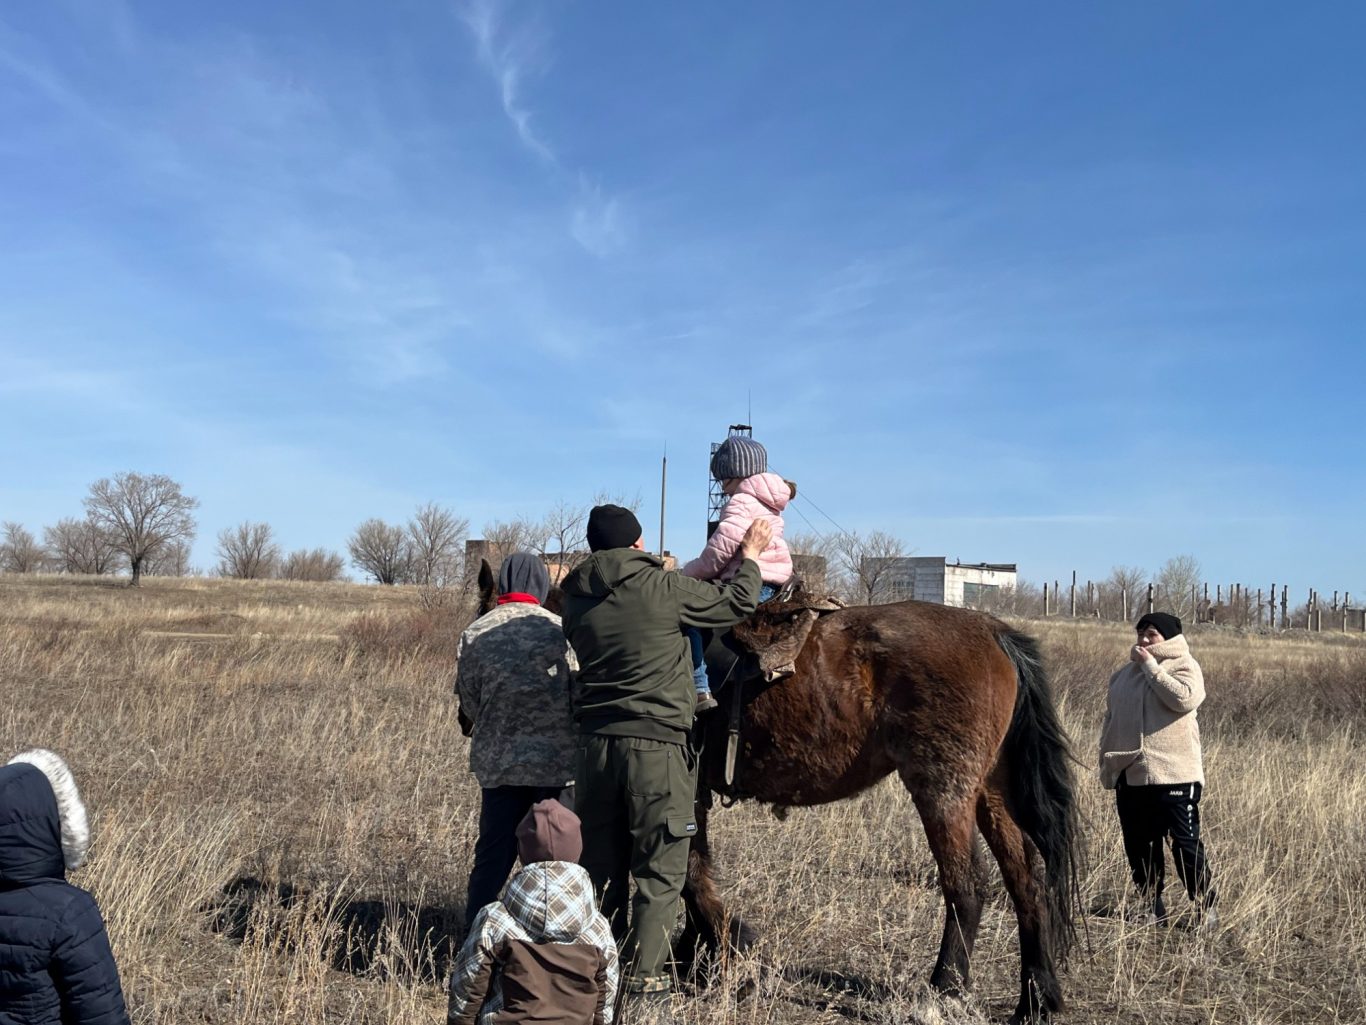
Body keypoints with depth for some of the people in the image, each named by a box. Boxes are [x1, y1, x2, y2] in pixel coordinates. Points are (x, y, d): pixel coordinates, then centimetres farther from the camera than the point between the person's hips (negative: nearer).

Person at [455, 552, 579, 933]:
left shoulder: (475, 633, -1)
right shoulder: (559, 630, -10)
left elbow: (468, 702, 5)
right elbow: (581, 695, -7)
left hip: (497, 762, 3)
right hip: (557, 762, -3)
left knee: (492, 857, 13)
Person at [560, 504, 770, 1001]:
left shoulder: (577, 600, 5)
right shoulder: (663, 588, -10)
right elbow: (736, 603, 1)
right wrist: (751, 554, 19)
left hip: (596, 745, 5)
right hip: (657, 746, -5)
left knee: (602, 870, 14)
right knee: (659, 873, 6)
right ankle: (645, 977, 7)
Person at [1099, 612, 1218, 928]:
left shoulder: (1184, 666, 0)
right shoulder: (1124, 674, 16)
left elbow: (1185, 698, -22)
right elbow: (1111, 721, 19)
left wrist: (1151, 665, -16)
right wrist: (1106, 764, 15)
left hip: (1173, 773, -6)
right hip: (1130, 775, 6)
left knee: (1185, 842, -3)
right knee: (1138, 846, 9)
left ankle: (1205, 905, 9)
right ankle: (1153, 905, 19)